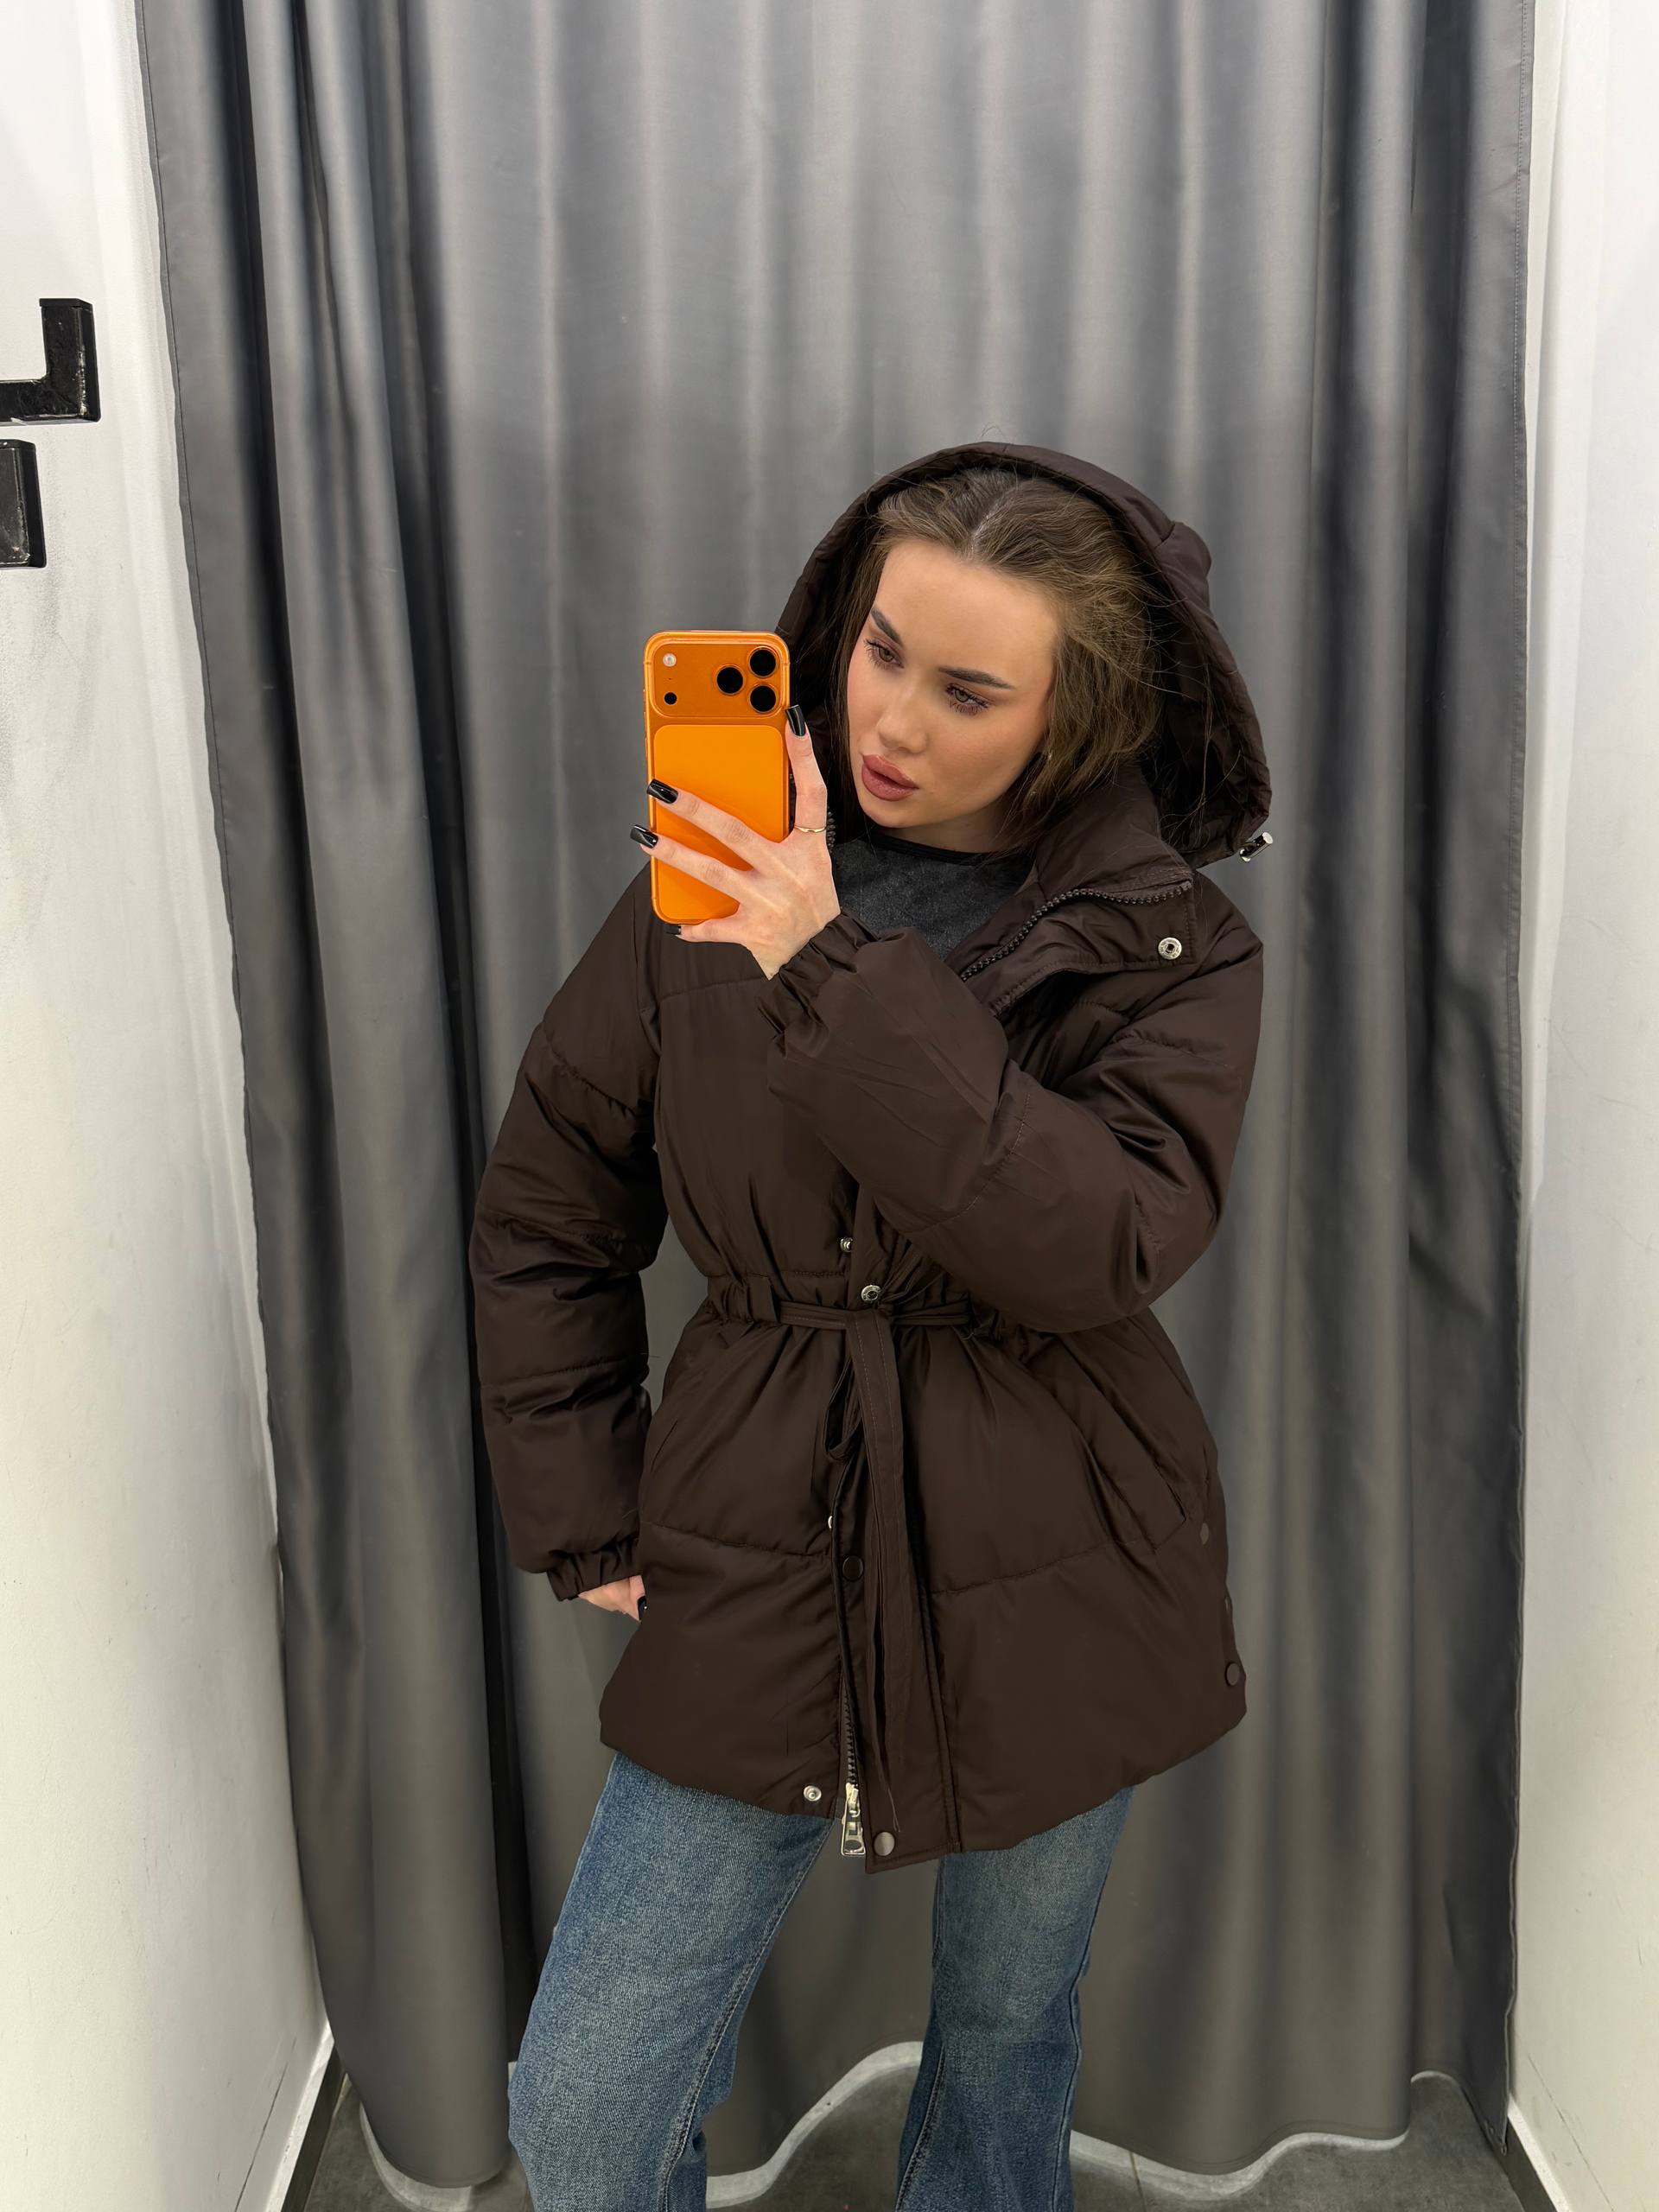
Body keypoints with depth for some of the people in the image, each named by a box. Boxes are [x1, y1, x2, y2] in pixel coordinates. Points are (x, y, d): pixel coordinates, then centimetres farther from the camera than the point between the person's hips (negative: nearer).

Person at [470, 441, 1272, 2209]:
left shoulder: (1170, 948, -8)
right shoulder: (719, 885, -3)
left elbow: (1102, 1245, -25)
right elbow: (544, 1215, 4)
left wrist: (838, 982, -29)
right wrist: (585, 1518, 1)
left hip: (1044, 1600, -1)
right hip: (756, 1583, 2)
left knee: (1006, 2043, 21)